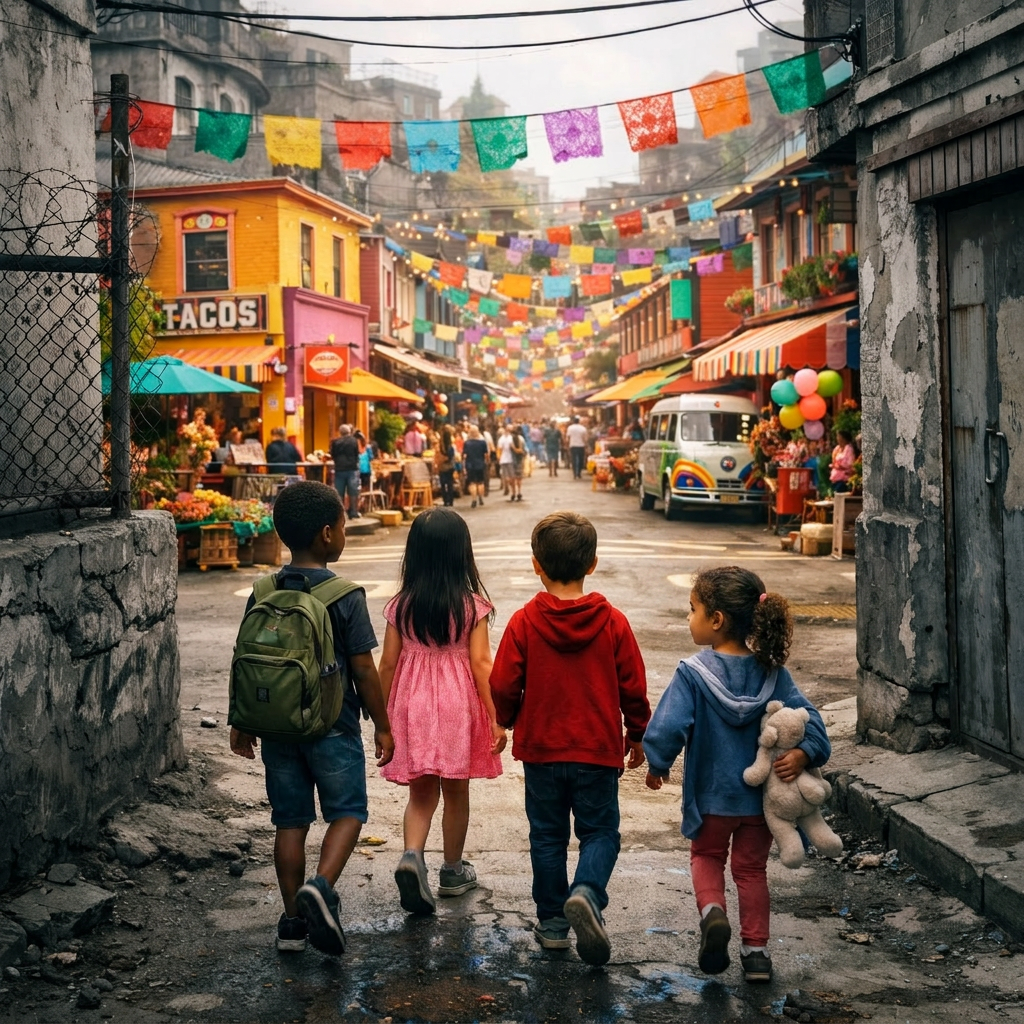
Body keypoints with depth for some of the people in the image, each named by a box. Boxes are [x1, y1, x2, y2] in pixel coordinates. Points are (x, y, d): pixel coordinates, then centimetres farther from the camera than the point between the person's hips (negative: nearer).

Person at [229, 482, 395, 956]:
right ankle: (321, 886, -13)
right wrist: (382, 727, 1)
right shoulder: (345, 597, -13)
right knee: (347, 811, 10)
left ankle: (293, 921, 17)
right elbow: (364, 670, -10)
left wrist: (242, 725, 16)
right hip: (333, 726, -4)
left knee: (290, 820, 12)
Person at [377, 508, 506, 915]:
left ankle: (412, 856, -14)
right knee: (456, 792, 14)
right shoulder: (472, 605, -9)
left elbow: (388, 663, 0)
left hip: (412, 703, 2)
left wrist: (383, 716, 11)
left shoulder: (401, 606, -3)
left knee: (421, 793, 10)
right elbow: (480, 663, -11)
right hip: (458, 703, -2)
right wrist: (496, 719, -7)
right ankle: (453, 871, 27)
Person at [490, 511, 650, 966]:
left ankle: (552, 921, 18)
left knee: (547, 836, 13)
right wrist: (637, 736, 14)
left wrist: (507, 721, 16)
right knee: (600, 831, 9)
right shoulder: (613, 623, -7)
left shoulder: (524, 622, -9)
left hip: (541, 748, 1)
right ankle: (586, 893, -17)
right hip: (598, 750, 0)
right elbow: (633, 688, -1)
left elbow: (503, 686, -5)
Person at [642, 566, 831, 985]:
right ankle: (756, 950, 19)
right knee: (752, 868, 18)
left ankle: (712, 910, -5)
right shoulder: (771, 672, -6)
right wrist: (802, 754, -19)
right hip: (761, 794, 3)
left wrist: (657, 766, -6)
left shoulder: (693, 673, -18)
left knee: (706, 856, 21)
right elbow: (807, 717, -12)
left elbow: (667, 727, -21)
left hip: (711, 795, -3)